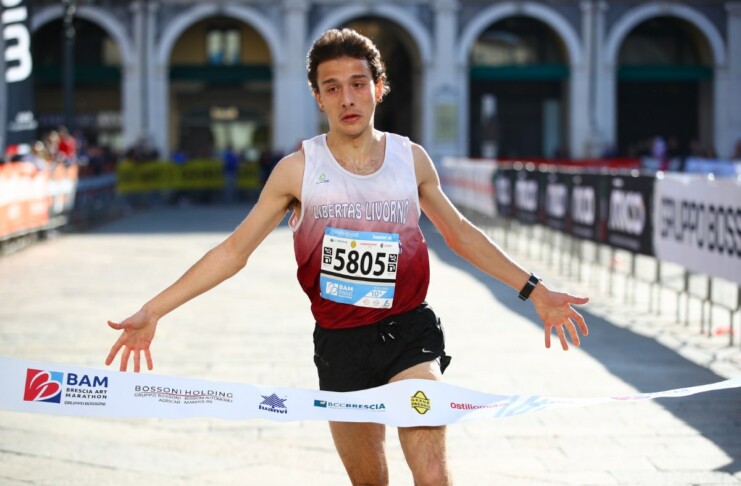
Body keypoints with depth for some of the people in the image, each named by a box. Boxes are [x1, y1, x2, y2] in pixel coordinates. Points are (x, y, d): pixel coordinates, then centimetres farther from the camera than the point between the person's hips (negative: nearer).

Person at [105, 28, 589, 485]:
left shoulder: (412, 159, 2)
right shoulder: (298, 169, -3)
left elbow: (460, 232, 17)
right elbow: (234, 250, 1)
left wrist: (534, 290, 16)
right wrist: (153, 311, -5)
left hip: (409, 333, 0)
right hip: (340, 344, 0)